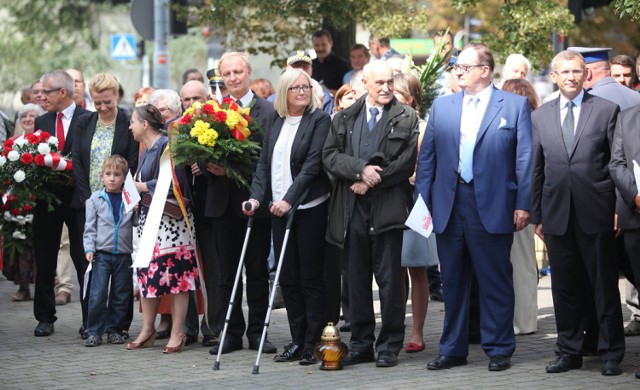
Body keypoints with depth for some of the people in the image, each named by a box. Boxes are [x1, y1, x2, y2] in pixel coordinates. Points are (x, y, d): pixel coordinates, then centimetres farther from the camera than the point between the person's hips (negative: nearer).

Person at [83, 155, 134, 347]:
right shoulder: (95, 199, 3)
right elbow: (90, 227, 4)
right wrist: (89, 248, -6)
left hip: (124, 255, 2)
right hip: (102, 254, -2)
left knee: (120, 296, 7)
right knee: (97, 295, -8)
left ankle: (114, 329, 18)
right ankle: (94, 331, 0)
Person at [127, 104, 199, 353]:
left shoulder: (167, 146, -11)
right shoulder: (146, 150, 17)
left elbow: (172, 182, -19)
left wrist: (140, 186, -11)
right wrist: (136, 187, 8)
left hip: (171, 220, -9)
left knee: (174, 274, -7)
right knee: (146, 274, 8)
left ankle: (177, 333, -3)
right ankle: (147, 331, 14)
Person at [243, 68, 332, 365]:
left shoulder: (319, 119, -6)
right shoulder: (275, 120, 11)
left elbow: (312, 164, -13)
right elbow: (264, 162, 10)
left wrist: (289, 199, -20)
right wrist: (257, 196, -4)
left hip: (309, 207, -6)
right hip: (278, 208, 6)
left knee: (311, 278, -2)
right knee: (288, 278, 8)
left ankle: (312, 343, 3)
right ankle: (297, 341, 15)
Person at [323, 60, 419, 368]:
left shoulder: (406, 118, 3)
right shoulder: (344, 118, 12)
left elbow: (407, 161, -5)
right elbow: (330, 156, 3)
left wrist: (371, 181, -9)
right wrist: (360, 169, -13)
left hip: (387, 207, -3)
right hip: (352, 208, 3)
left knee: (389, 279, -2)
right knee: (357, 279, 7)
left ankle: (389, 346, 5)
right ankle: (361, 343, 14)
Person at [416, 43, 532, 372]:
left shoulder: (515, 105, 1)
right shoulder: (441, 106, 10)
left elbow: (525, 158, -2)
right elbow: (426, 157, 10)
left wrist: (523, 204, -8)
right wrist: (422, 201, 3)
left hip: (492, 206, -4)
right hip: (448, 206, 4)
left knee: (495, 282, 3)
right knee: (453, 281, 11)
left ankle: (499, 350, 12)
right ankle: (452, 350, 19)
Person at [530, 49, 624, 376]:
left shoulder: (606, 110, 1)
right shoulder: (540, 116, 10)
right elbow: (536, 169, 12)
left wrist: (620, 208, -5)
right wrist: (537, 215, 8)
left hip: (595, 212, -3)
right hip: (557, 214, 3)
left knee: (604, 285, 2)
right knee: (564, 286, 8)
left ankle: (611, 353, 11)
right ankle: (569, 352, 17)